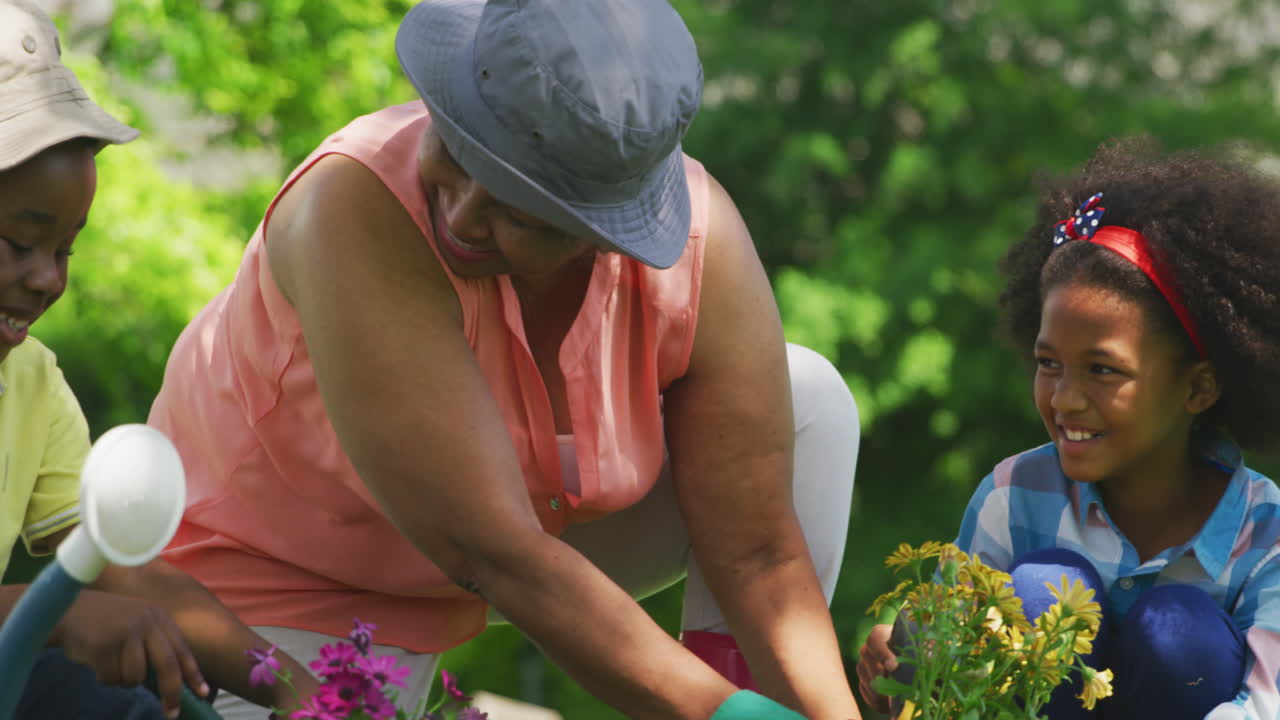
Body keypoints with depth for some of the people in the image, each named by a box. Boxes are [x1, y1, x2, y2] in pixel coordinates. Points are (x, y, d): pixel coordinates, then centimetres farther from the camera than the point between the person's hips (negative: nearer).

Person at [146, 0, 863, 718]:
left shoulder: (703, 247, -25)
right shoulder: (365, 209, -38)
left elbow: (758, 553, -19)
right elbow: (491, 552, -39)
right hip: (282, 582, -4)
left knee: (810, 400, -11)